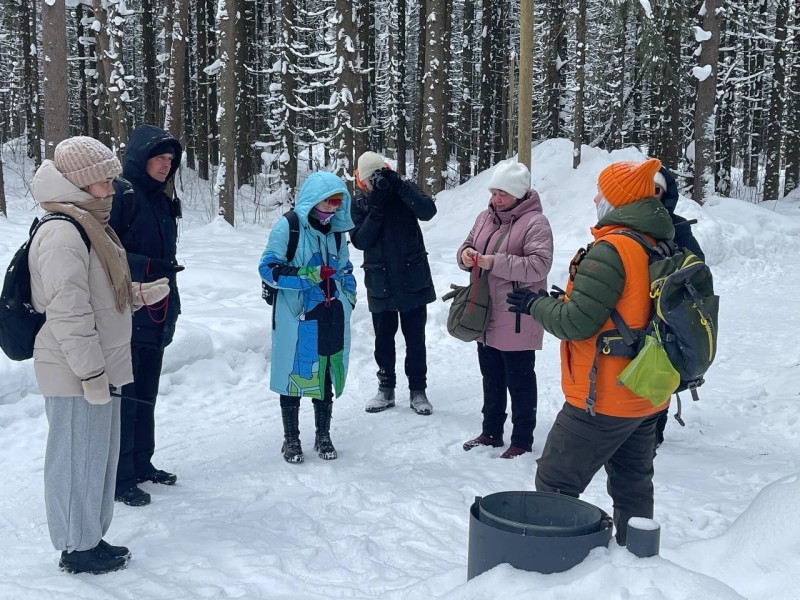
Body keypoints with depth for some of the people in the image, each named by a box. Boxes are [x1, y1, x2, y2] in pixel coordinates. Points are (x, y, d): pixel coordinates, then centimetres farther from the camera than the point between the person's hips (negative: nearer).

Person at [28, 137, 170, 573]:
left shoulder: (89, 225, 14)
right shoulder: (62, 233, -20)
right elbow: (67, 311, -24)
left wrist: (140, 294, 12)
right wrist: (90, 372, -23)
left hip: (100, 367, 10)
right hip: (76, 374, -10)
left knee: (100, 454, 19)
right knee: (78, 457, 3)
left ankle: (91, 537, 33)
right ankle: (77, 548, 19)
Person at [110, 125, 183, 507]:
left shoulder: (163, 201, 16)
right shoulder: (119, 194, -10)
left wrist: (172, 303, 20)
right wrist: (146, 268, -23)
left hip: (156, 316, 8)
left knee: (146, 394, 16)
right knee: (123, 398, -2)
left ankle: (141, 464, 28)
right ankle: (119, 478, 9)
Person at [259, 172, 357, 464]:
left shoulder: (336, 228, 12)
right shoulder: (288, 226, -8)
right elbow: (268, 267, -12)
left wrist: (348, 297, 13)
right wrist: (308, 275, -20)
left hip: (332, 317, 5)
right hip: (297, 316, -5)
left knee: (326, 376, 11)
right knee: (295, 375, 2)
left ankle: (323, 437, 25)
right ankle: (291, 440, 17)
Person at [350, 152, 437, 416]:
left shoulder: (405, 191, -2)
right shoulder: (360, 204, 0)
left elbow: (428, 211, -20)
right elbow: (360, 240, -11)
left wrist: (398, 186, -25)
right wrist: (376, 210, -20)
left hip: (412, 280, -1)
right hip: (380, 284, 1)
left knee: (415, 339, 6)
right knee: (383, 340, 12)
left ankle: (418, 390, 18)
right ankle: (386, 388, 26)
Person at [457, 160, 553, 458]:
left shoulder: (535, 223, -15)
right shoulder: (486, 217, 8)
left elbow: (539, 265, -24)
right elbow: (468, 246, 16)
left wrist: (495, 262, -28)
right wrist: (466, 254, -9)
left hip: (517, 322, -7)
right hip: (486, 316, 8)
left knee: (519, 382, 6)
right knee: (491, 378, 20)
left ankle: (522, 441, 19)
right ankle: (491, 432, 35)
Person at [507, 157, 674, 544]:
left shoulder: (611, 249, -21)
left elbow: (577, 322, -22)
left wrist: (535, 304, -5)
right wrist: (555, 301, 11)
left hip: (603, 399, -9)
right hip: (646, 396, 9)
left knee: (555, 485, 2)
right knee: (633, 486, 20)